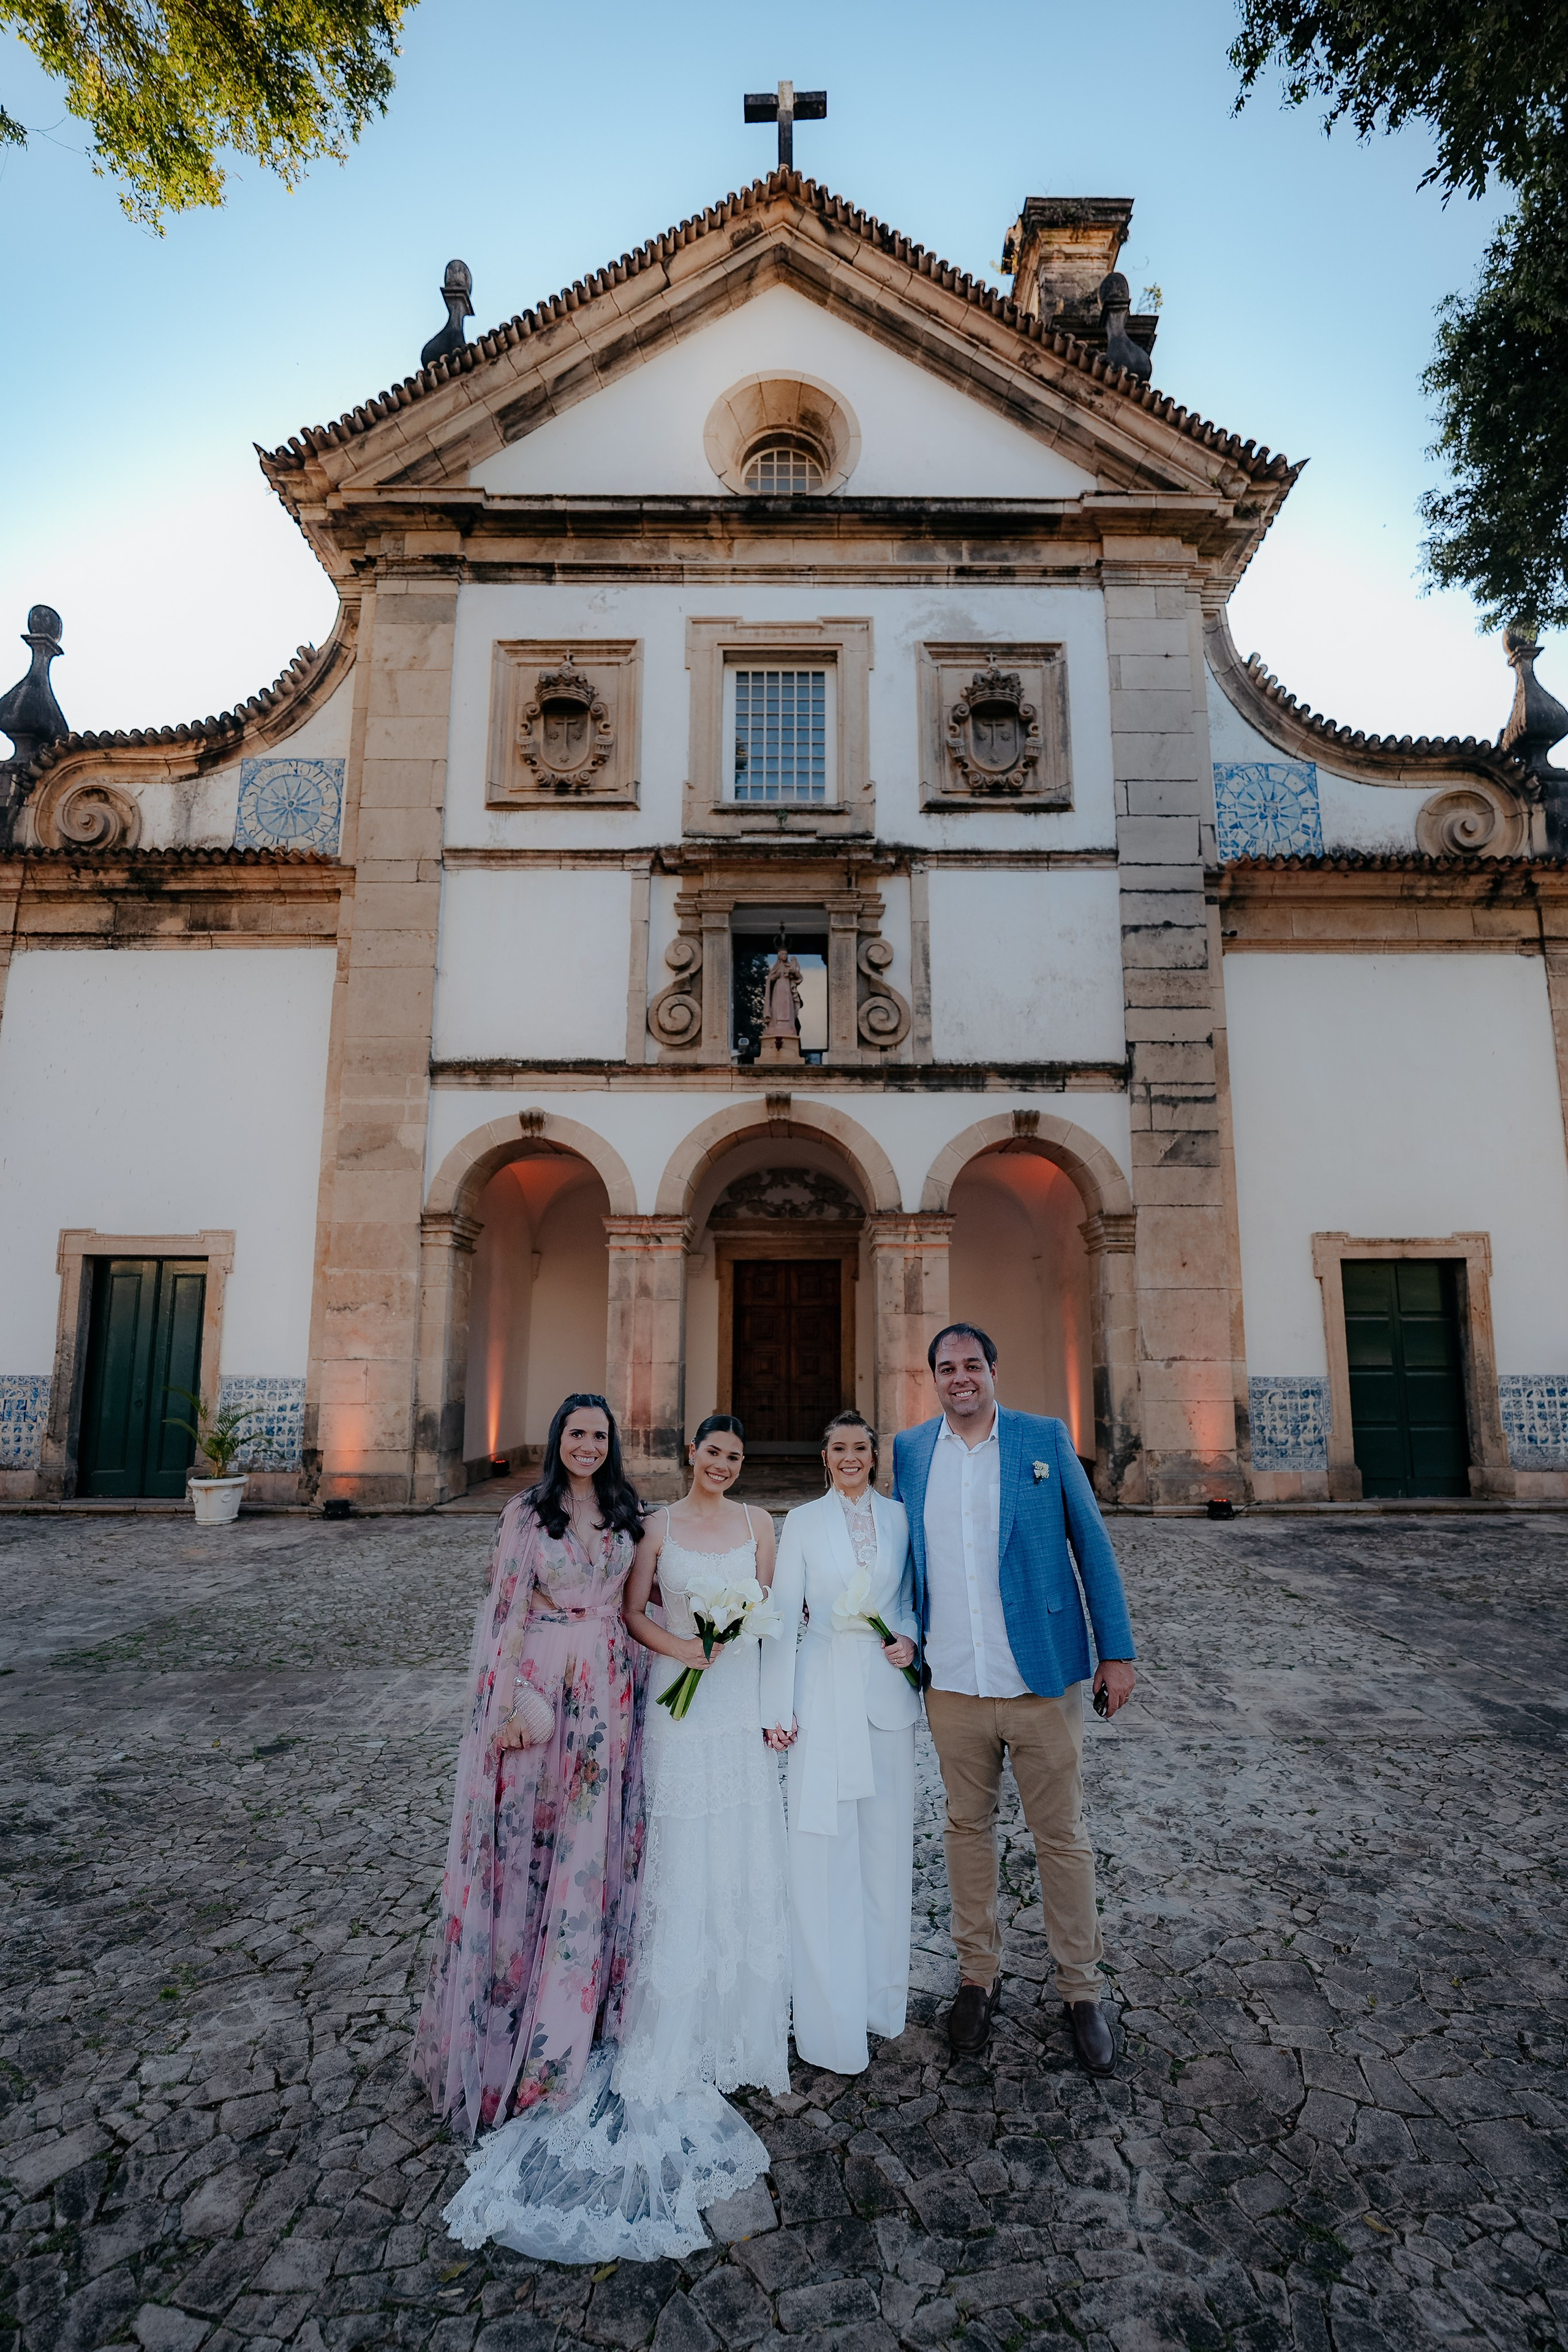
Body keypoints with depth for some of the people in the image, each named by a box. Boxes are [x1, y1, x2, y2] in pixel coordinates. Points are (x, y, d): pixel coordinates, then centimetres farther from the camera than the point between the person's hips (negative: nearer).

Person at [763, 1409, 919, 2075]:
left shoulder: (901, 1518, 4)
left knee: (886, 1840, 12)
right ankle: (835, 2017, 16)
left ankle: (881, 1994, 31)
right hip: (824, 1695, -2)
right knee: (823, 1849, 2)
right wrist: (777, 1707, -5)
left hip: (888, 1691, 2)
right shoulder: (803, 1522, -1)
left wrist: (913, 1639, -7)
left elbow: (917, 1597, 14)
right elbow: (784, 1614, -2)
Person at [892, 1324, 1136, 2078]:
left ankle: (1081, 1991, 31)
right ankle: (978, 1976, 36)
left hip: (1041, 1681, -2)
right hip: (952, 1686, 2)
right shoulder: (910, 1450, 2)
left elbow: (1092, 1544, -1)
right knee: (967, 1830, 16)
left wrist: (1117, 1651, -3)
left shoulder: (1045, 1439, -4)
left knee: (1062, 1838, 11)